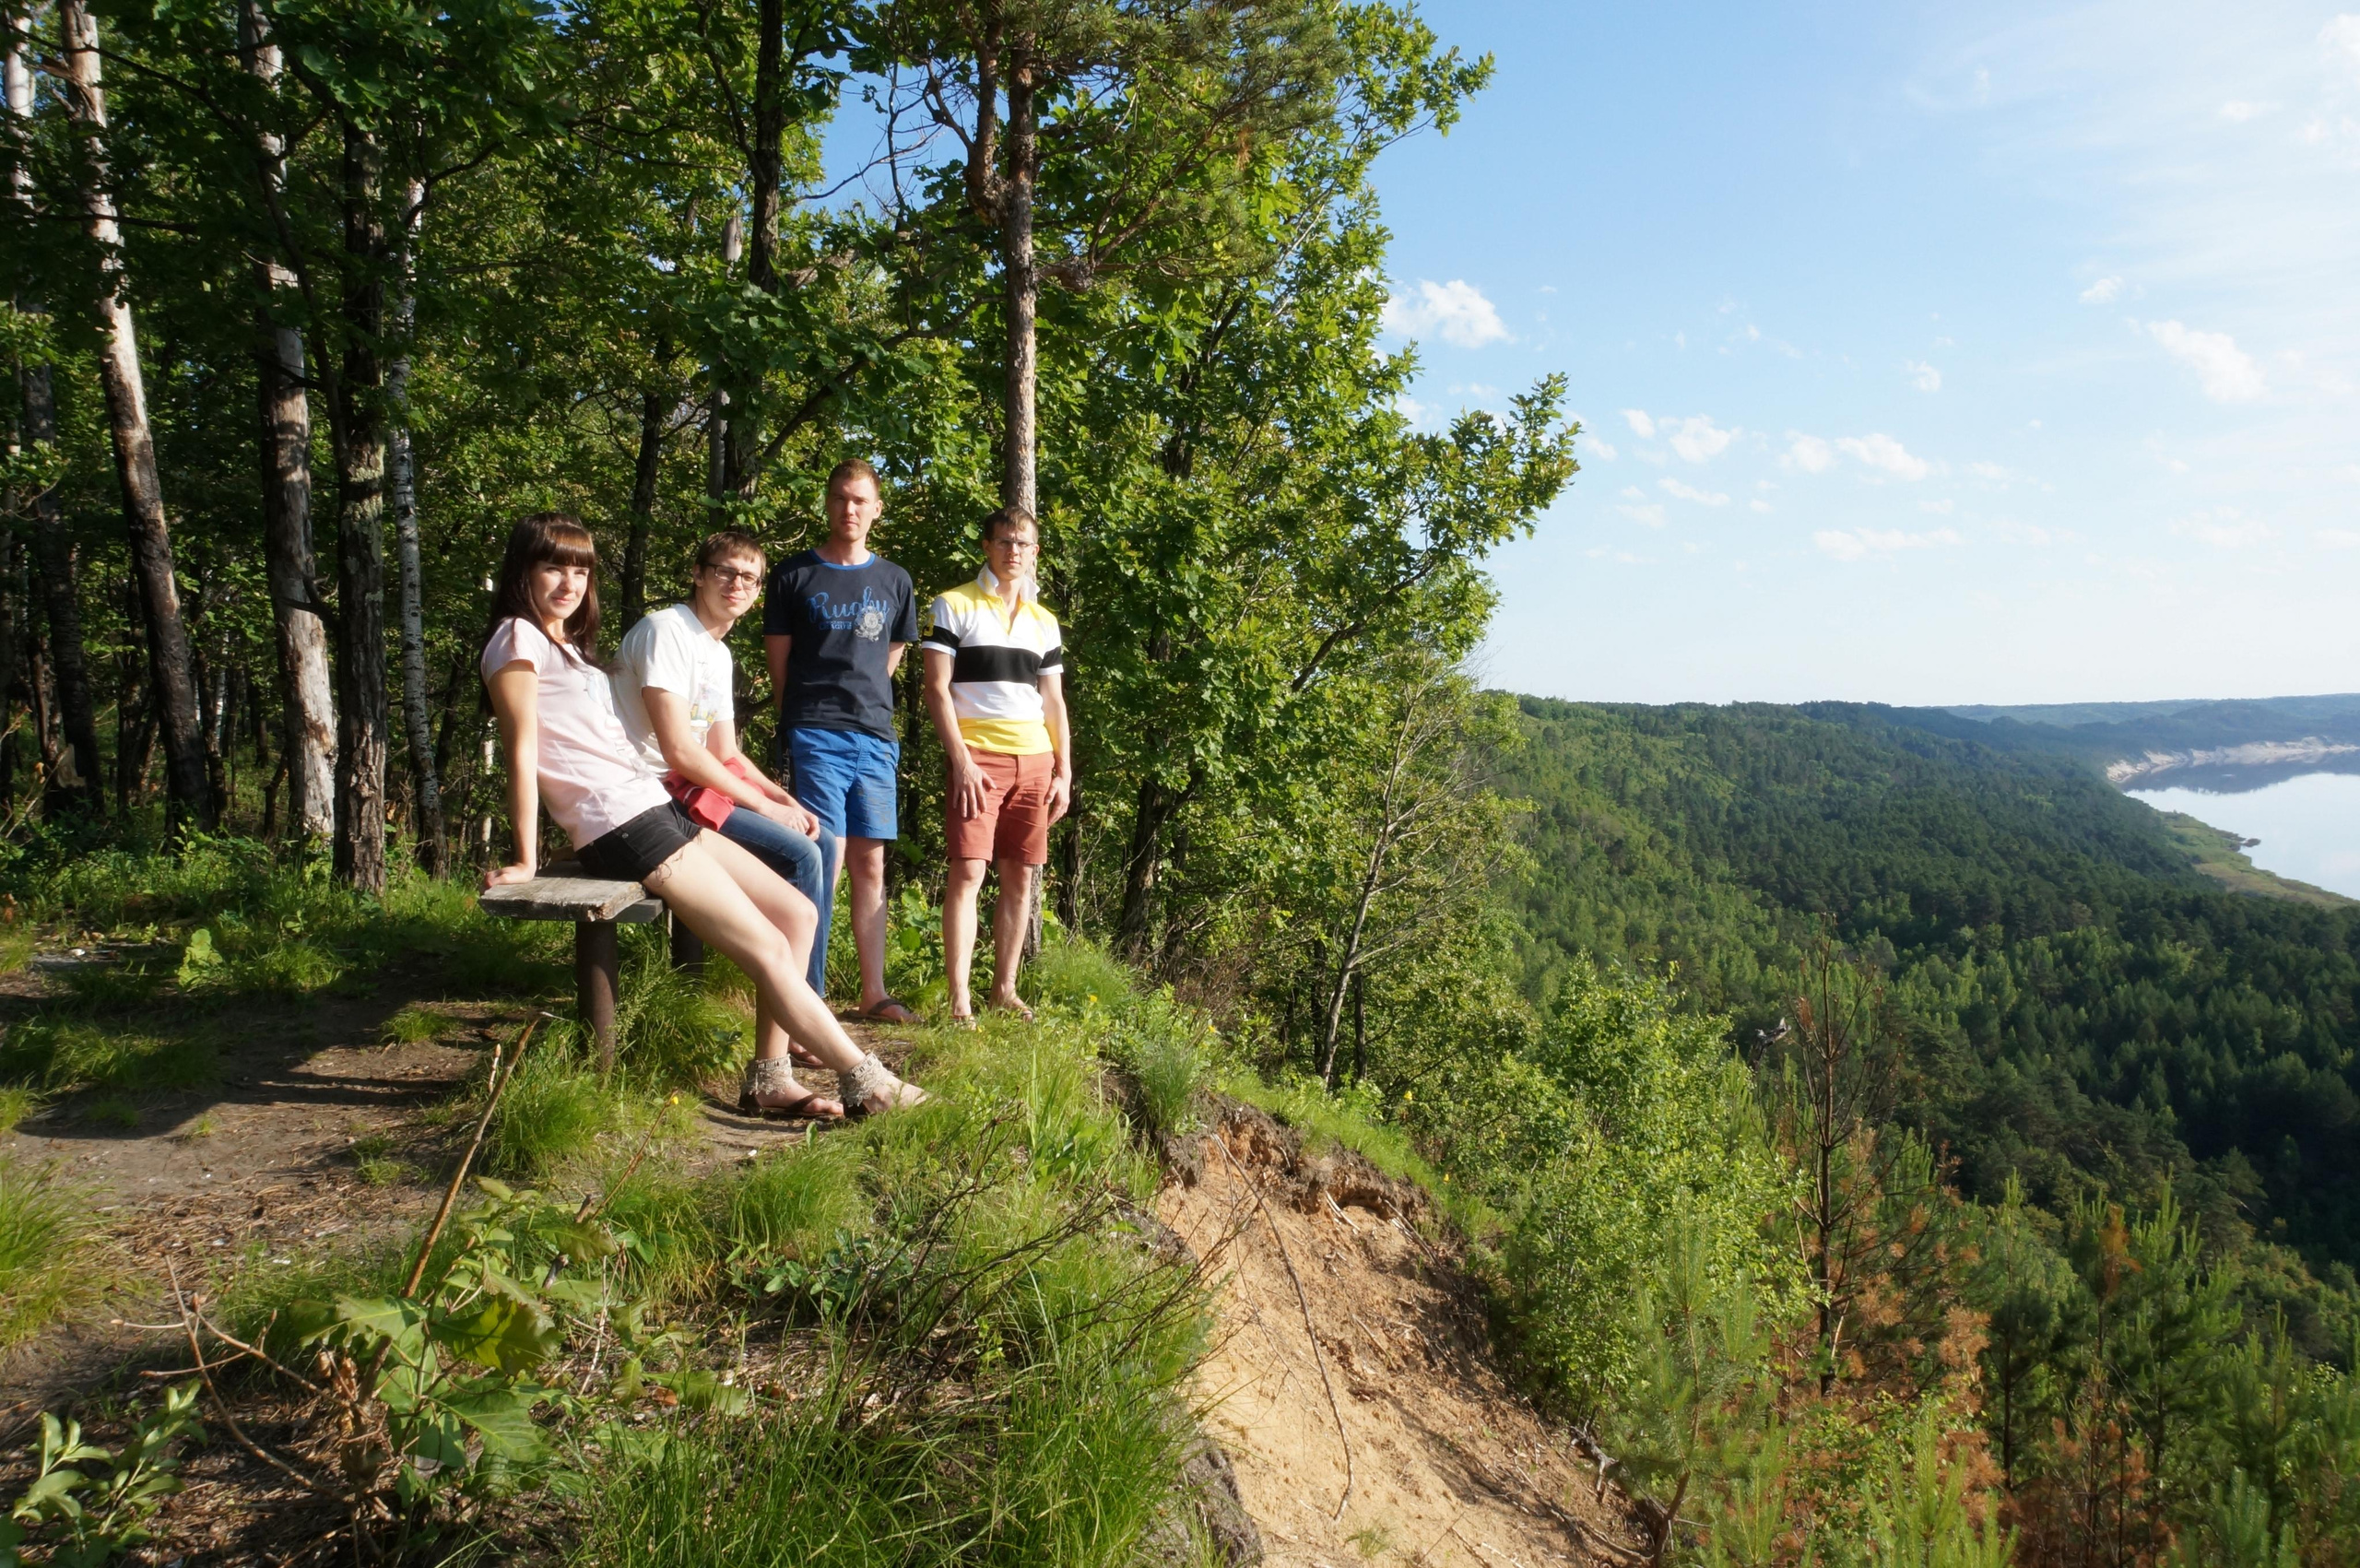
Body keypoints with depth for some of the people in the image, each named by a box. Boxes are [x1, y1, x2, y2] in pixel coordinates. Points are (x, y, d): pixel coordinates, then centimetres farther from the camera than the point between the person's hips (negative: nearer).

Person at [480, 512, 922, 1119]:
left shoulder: (567, 645, 23)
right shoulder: (518, 638, -3)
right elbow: (522, 755, -10)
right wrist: (527, 862, -13)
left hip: (657, 811, 9)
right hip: (621, 828, -9)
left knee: (796, 914, 4)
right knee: (768, 949, -9)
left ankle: (769, 1079, 4)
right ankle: (865, 1082, -1)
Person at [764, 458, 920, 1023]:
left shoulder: (893, 582, 13)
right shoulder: (795, 575, 4)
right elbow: (779, 663, 7)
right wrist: (807, 717, 9)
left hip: (875, 738, 4)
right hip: (815, 736, -3)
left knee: (870, 864, 7)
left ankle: (873, 992, 13)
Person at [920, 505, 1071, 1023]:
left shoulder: (1044, 622, 16)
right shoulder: (955, 606, 2)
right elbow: (936, 689, -4)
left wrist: (1064, 772, 9)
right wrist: (961, 761, -12)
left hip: (1035, 762, 5)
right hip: (978, 759, -5)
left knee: (1020, 877, 6)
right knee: (967, 872, -11)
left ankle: (1004, 988, 17)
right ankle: (959, 999, -8)